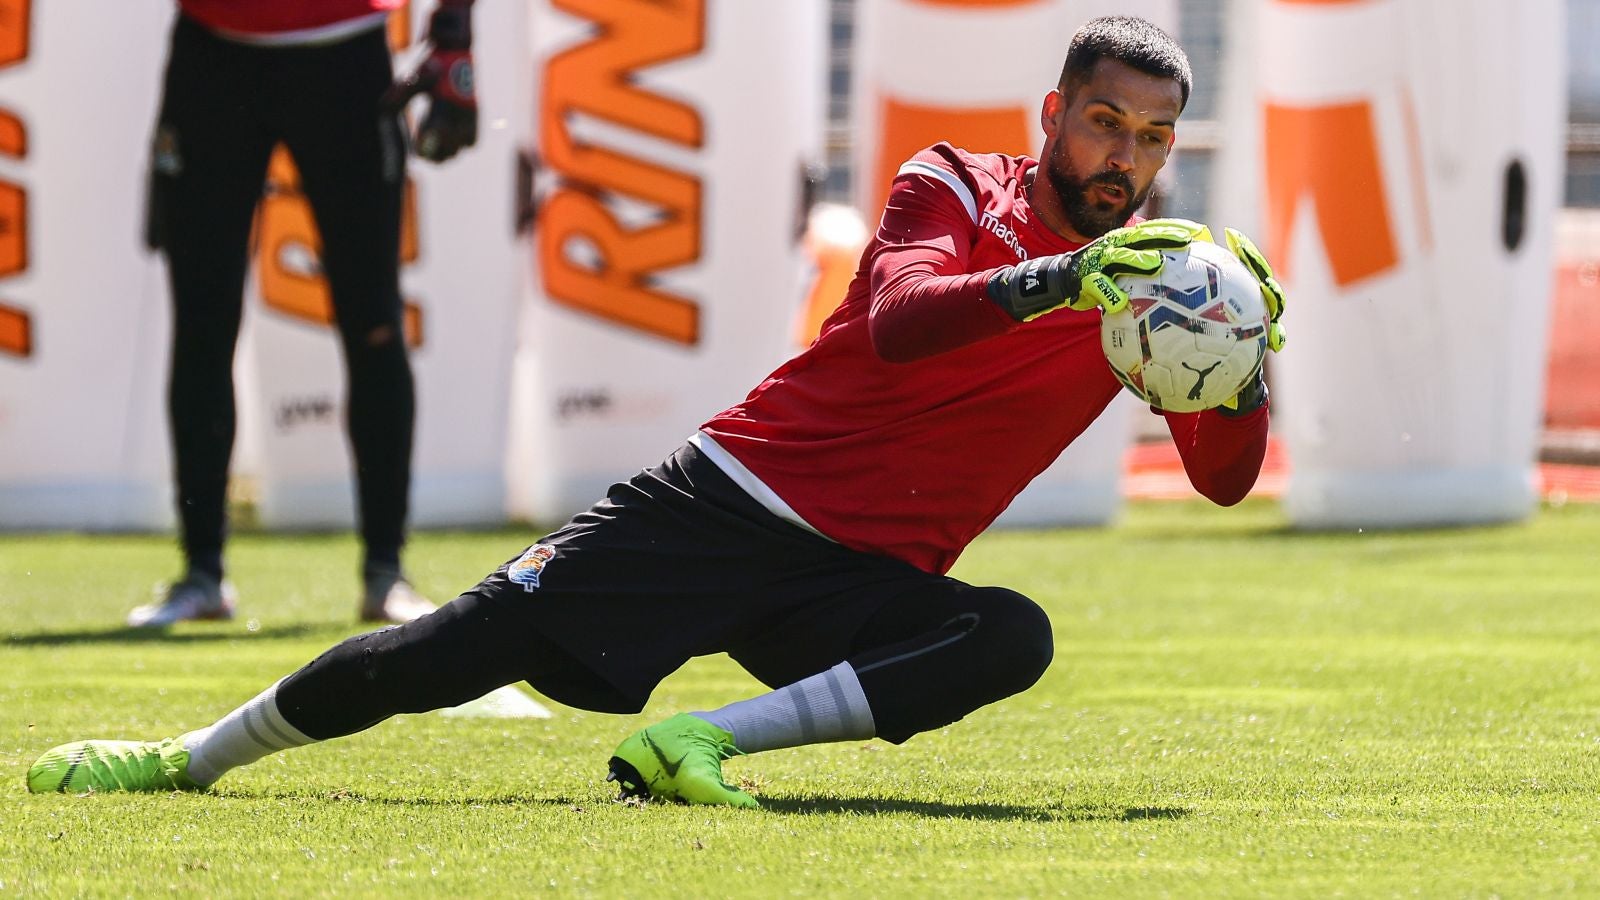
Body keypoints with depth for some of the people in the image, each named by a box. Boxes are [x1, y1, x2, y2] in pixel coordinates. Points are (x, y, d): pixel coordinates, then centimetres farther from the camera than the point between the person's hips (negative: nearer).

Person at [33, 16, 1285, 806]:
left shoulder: (1147, 281, 7)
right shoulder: (958, 188, -2)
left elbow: (1224, 478, 2)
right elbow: (899, 322, -22)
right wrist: (1054, 280, -37)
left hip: (870, 585, 2)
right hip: (737, 498, -2)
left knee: (1015, 639, -31)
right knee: (474, 643, -11)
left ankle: (701, 744, -35)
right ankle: (193, 758, 7)